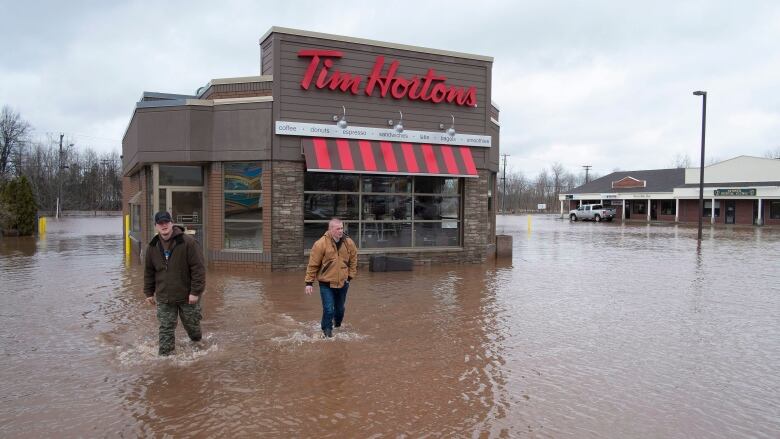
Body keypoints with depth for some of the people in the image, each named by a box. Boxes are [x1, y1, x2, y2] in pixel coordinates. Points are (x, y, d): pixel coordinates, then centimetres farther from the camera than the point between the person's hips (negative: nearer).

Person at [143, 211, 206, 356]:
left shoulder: (188, 242, -14)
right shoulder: (152, 247, 2)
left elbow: (198, 268, -15)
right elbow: (149, 272, 14)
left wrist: (195, 291, -17)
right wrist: (149, 292, 12)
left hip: (187, 296, -3)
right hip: (164, 298, 3)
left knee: (192, 324, 14)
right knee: (166, 329, 4)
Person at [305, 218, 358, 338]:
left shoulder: (349, 243, -4)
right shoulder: (321, 244, -16)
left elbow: (353, 261, 10)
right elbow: (313, 264, -11)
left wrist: (350, 276, 5)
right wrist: (309, 282, -9)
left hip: (343, 283, 4)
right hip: (326, 284, -4)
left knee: (340, 308, 18)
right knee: (328, 309, -7)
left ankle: (337, 324, 46)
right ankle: (327, 330, 15)